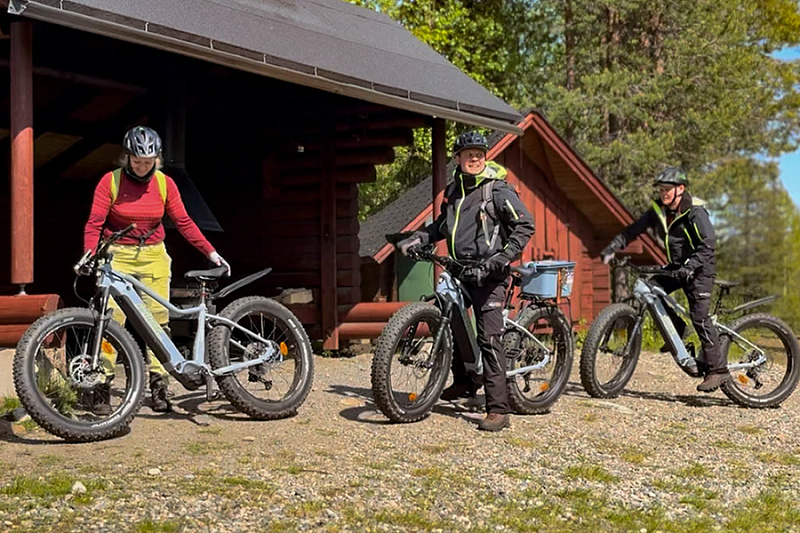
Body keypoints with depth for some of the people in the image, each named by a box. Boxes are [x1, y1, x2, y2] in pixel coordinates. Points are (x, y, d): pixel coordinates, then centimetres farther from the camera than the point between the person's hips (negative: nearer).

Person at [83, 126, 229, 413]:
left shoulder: (165, 183, 2)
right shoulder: (111, 181, -5)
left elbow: (184, 222, 4)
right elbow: (94, 223, -8)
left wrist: (211, 252, -3)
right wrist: (89, 257, -24)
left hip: (153, 257, 3)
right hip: (117, 256, -2)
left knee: (158, 321, 0)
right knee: (110, 321, -10)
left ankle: (158, 386, 7)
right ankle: (102, 387, -4)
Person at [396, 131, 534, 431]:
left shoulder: (498, 190, -9)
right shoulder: (454, 190, 12)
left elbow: (525, 226, -13)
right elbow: (442, 225, 27)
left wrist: (502, 258, -21)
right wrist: (416, 239, 13)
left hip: (488, 274, -8)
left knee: (489, 337, -14)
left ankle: (498, 410, -16)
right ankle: (464, 381, 40)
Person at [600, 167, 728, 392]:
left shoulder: (695, 212, -20)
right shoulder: (658, 211, 0)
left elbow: (707, 246, -27)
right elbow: (633, 230, 0)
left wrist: (689, 267, -39)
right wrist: (612, 248, -12)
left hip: (699, 268, -7)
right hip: (676, 266, 7)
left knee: (699, 317, -15)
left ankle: (717, 370, -10)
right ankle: (676, 332, 9)